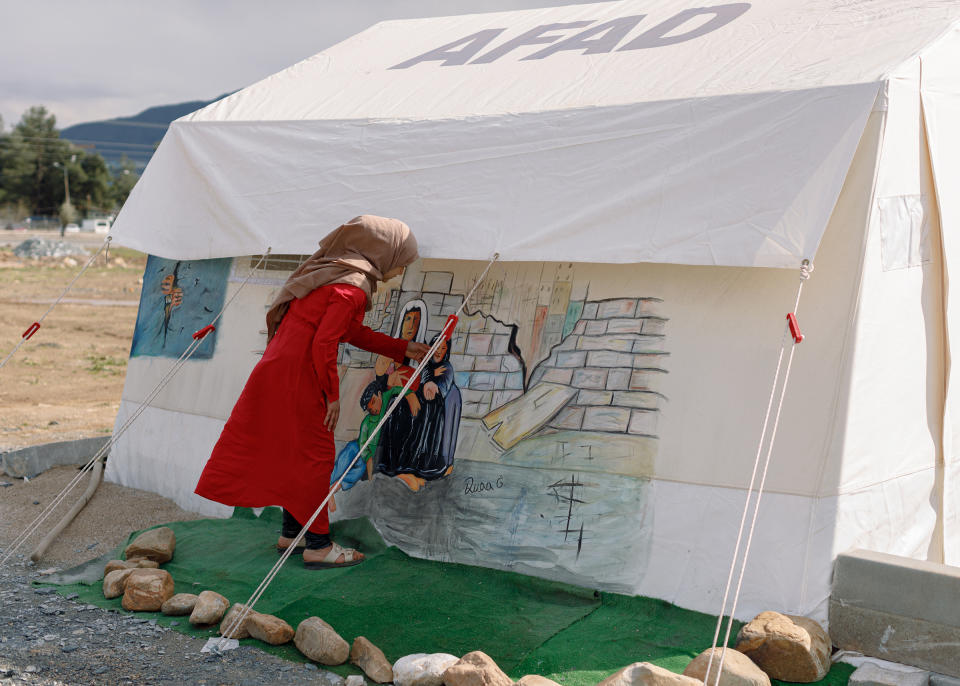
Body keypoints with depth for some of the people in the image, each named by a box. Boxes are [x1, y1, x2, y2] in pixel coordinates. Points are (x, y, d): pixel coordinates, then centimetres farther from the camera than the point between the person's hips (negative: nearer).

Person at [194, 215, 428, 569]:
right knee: (314, 457, 0)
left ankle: (290, 533, 29)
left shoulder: (330, 274, 14)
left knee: (295, 455, 18)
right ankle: (318, 546, 8)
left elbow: (353, 332, 24)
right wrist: (332, 394, -12)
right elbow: (323, 344, -23)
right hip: (298, 380, -10)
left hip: (276, 371, 10)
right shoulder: (352, 289, -18)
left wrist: (403, 348, 29)